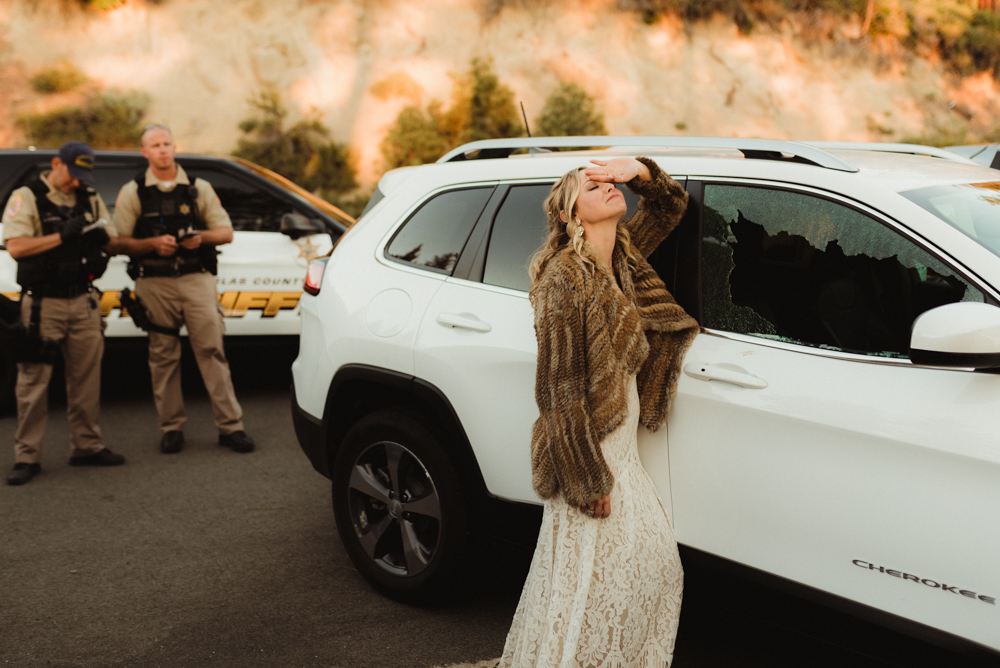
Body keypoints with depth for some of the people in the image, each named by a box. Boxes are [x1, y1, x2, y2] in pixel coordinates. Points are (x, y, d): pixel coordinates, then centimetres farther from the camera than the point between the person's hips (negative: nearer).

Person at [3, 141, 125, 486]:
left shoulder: (90, 199, 12)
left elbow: (110, 242, 16)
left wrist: (101, 238, -7)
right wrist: (61, 236, -20)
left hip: (83, 302, 5)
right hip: (43, 303, -5)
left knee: (86, 377, 8)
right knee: (33, 380, -2)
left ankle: (87, 446, 19)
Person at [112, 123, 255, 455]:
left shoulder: (198, 188, 12)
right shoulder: (132, 192, 8)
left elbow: (226, 232, 11)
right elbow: (120, 241, 2)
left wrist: (201, 237, -10)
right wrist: (153, 243, -15)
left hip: (197, 279, 0)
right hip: (155, 282, 0)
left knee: (212, 350, -5)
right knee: (163, 356, 3)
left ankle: (230, 426, -2)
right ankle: (171, 427, 12)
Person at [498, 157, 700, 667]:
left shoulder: (621, 259, 5)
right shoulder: (565, 277, -18)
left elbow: (672, 205, 21)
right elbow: (560, 387, -20)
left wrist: (640, 170, -1)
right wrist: (589, 480, -20)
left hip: (622, 448, 9)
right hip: (588, 451, -9)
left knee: (657, 567, 16)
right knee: (585, 580, 0)